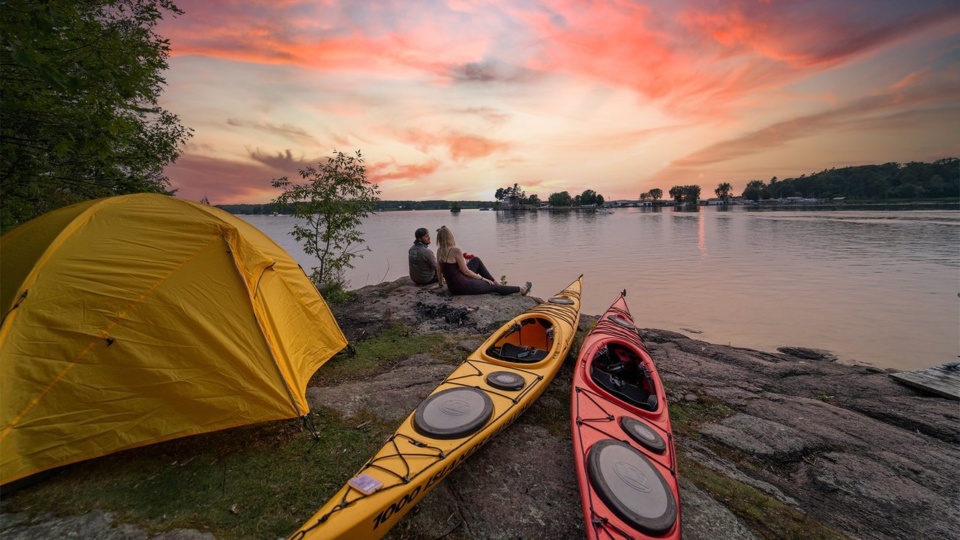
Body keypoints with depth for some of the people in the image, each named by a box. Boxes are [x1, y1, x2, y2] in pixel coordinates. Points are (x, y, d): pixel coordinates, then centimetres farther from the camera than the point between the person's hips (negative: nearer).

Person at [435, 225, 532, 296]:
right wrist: (483, 278, -2)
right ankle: (521, 289, 28)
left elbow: (440, 270, 7)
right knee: (493, 287, 10)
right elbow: (466, 271, -15)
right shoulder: (456, 251, -21)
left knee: (476, 260, 21)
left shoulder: (439, 251, 1)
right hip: (463, 286, -8)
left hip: (452, 286, 8)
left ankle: (495, 282, 31)